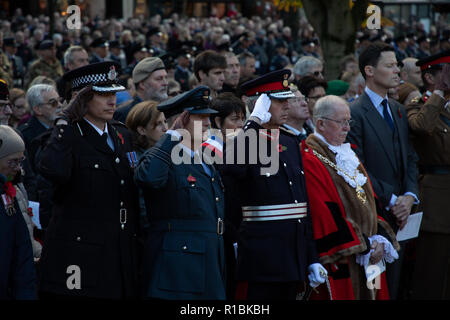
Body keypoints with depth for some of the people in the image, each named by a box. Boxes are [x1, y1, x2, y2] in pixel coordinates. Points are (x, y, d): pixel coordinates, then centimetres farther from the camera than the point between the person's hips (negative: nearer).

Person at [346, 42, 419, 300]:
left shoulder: (399, 111, 16)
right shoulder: (355, 113, -10)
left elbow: (411, 159, 15)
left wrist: (409, 197, -2)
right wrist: (391, 200, -13)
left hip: (400, 213, 7)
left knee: (393, 285, 8)